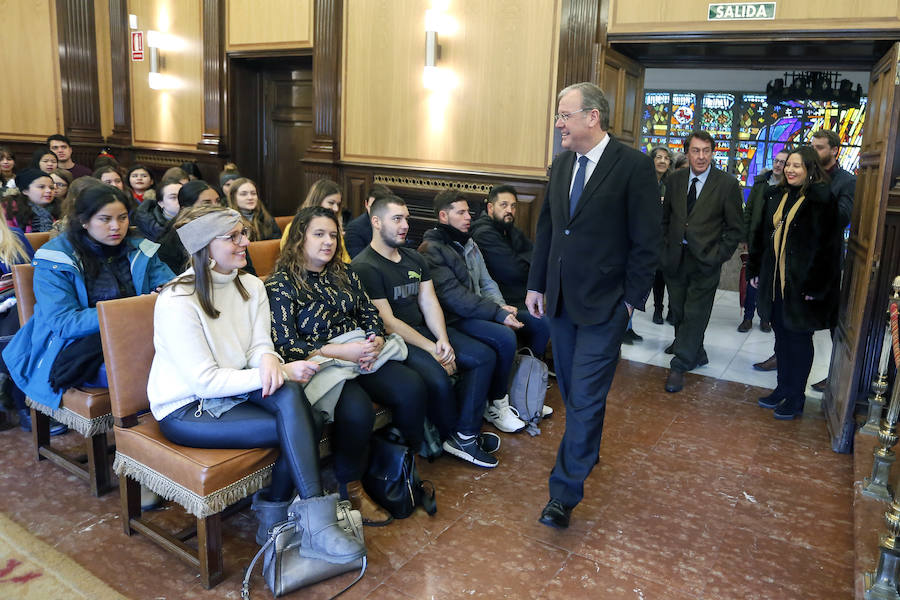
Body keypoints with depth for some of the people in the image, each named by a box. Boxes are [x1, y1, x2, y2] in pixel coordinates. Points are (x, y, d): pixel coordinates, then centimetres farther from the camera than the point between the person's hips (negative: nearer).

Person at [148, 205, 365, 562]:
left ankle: (274, 516, -15)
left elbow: (259, 345, 0)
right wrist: (282, 371, -26)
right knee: (299, 427, -25)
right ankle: (316, 530, -15)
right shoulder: (176, 301, -18)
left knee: (289, 396, -27)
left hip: (232, 391, 6)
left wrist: (268, 360, -27)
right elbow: (205, 382, -21)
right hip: (185, 409, -6)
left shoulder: (251, 286, 4)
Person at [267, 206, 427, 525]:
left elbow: (370, 313, 18)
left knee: (412, 388, -18)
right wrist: (340, 351, -19)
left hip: (362, 354, 6)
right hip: (319, 364, -6)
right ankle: (350, 489, -8)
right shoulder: (281, 284, -4)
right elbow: (284, 346, -12)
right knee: (357, 409, -33)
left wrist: (376, 340, -6)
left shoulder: (343, 274, 17)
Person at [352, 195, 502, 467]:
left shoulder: (415, 258, 15)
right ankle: (453, 435, 0)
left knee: (483, 355, -5)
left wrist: (443, 340, -11)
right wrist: (432, 350, -18)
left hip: (423, 330, 9)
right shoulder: (364, 267, -11)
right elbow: (388, 322, -16)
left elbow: (429, 303, 8)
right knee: (437, 378, -31)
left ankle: (466, 435, -9)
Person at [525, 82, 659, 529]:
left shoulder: (634, 165, -11)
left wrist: (632, 299, -11)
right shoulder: (561, 165, 8)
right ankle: (587, 451, 41)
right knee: (570, 390, 18)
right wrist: (536, 285, 10)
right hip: (561, 299, 7)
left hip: (604, 306, -6)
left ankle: (565, 492, 7)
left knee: (586, 398, -2)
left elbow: (646, 241, -10)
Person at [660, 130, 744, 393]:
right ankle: (695, 352, 34)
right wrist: (664, 248, 8)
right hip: (675, 257, 4)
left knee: (695, 314, -1)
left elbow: (735, 229, -2)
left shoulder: (727, 184, -6)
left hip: (705, 261, -4)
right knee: (678, 310, 13)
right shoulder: (675, 180, 4)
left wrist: (719, 256, -9)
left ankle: (679, 366, 7)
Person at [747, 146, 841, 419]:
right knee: (782, 337, 15)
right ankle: (782, 388, 29)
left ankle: (796, 397, 19)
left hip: (802, 284, -6)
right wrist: (755, 270, 11)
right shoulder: (776, 195, 8)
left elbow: (828, 246, -15)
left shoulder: (821, 200, -12)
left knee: (799, 340, 5)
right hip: (775, 281, 6)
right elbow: (761, 235, 14)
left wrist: (815, 286, -18)